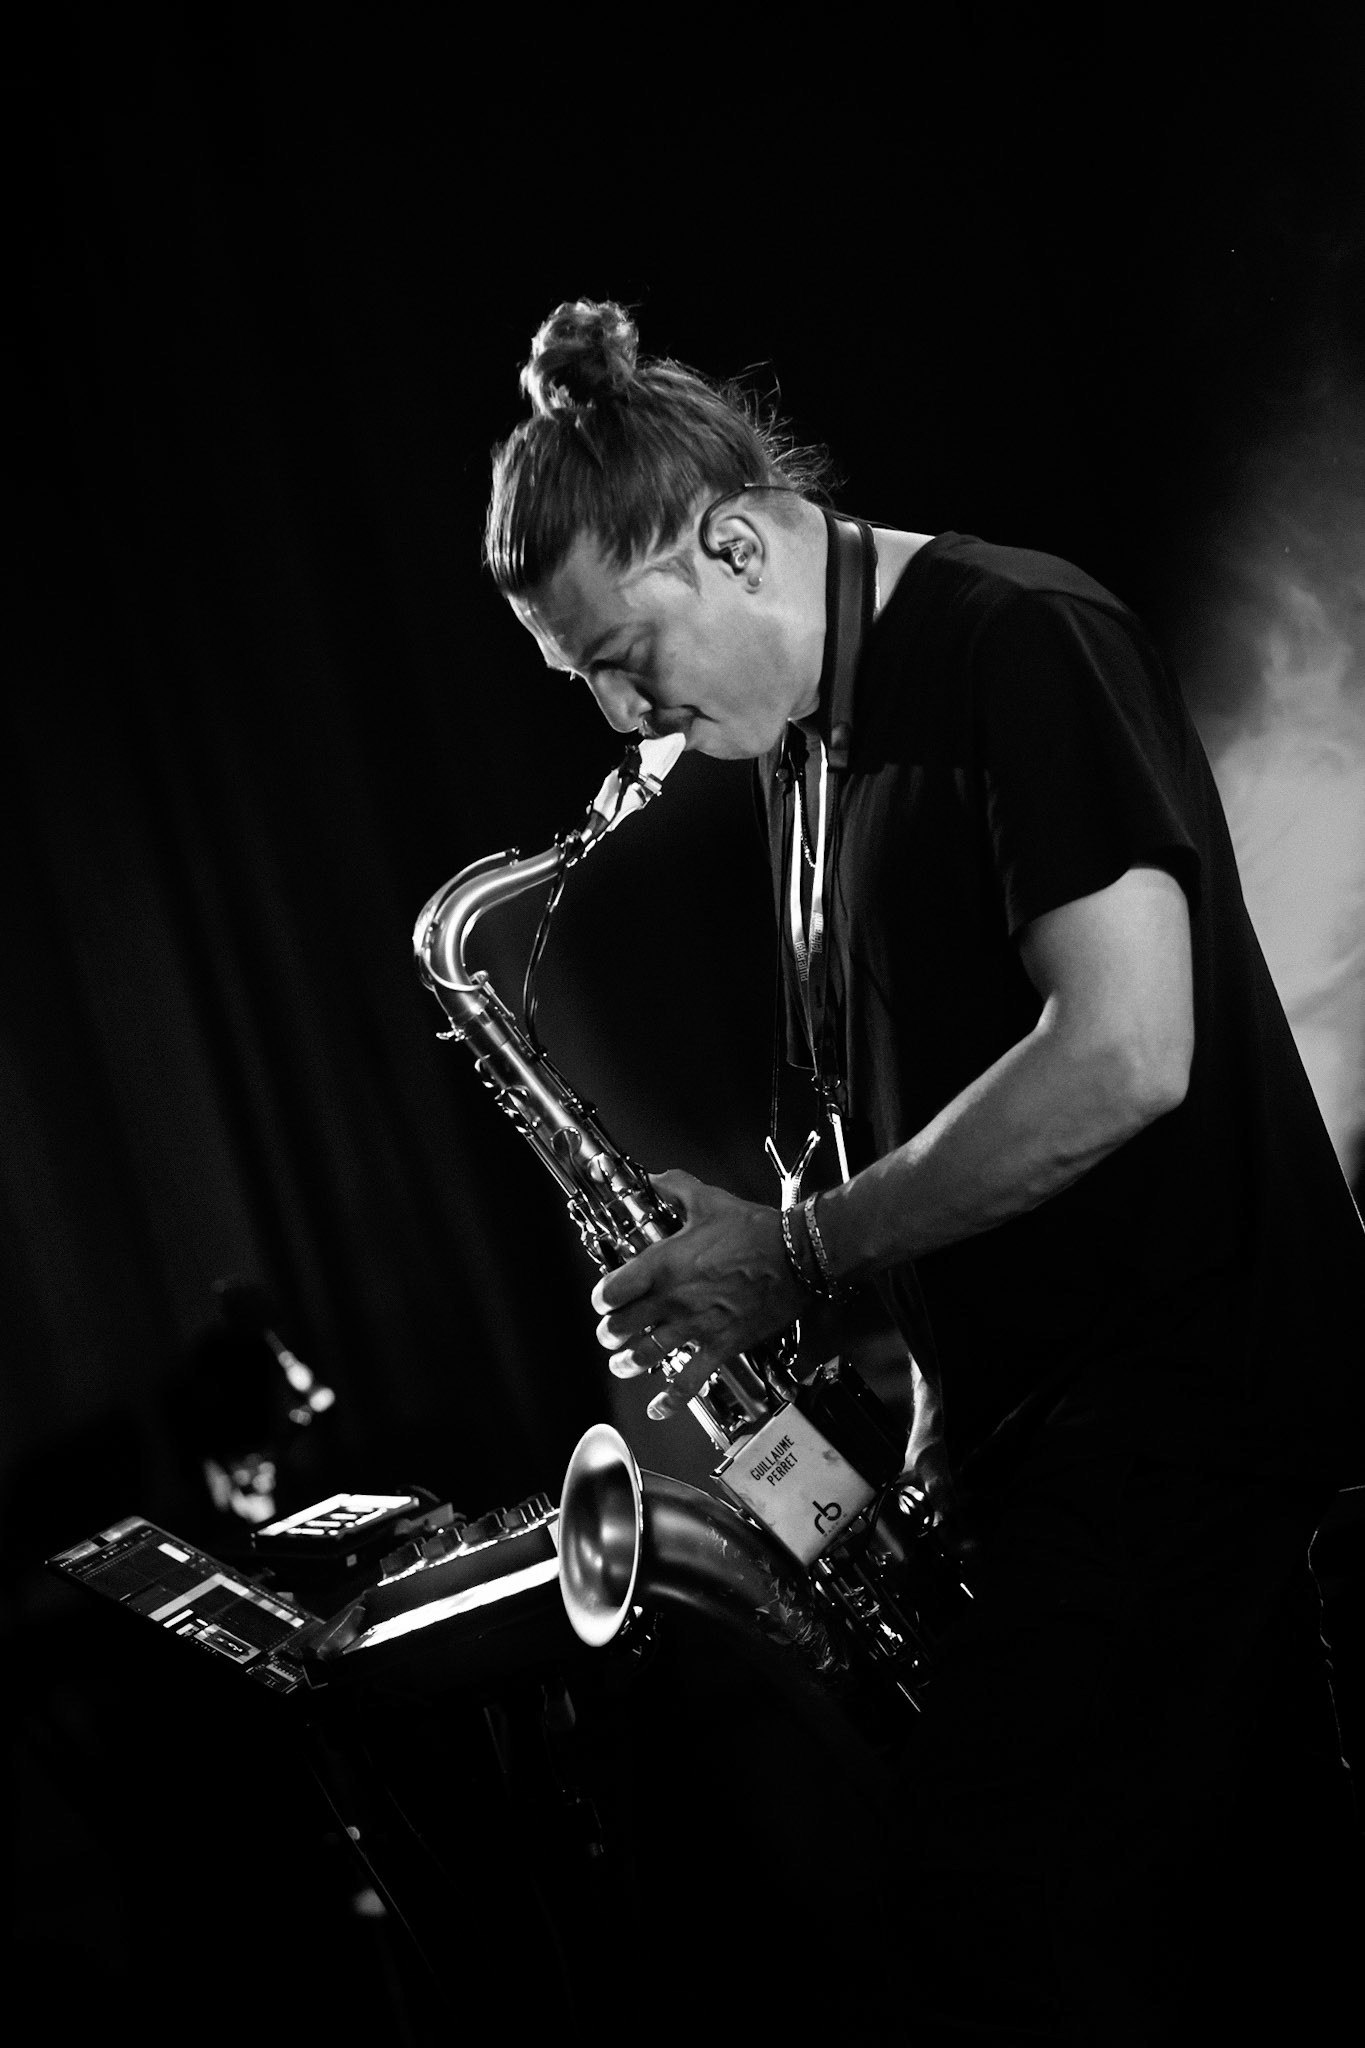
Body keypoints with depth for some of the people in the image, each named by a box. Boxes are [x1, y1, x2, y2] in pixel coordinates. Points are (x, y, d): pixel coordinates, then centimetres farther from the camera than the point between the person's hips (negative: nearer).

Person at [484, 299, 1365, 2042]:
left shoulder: (1018, 648, -15)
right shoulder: (807, 741, 12)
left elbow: (1125, 1053, -25)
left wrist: (797, 1257, -17)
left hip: (1188, 1377, -9)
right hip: (1026, 1403, 9)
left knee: (985, 1900, -12)